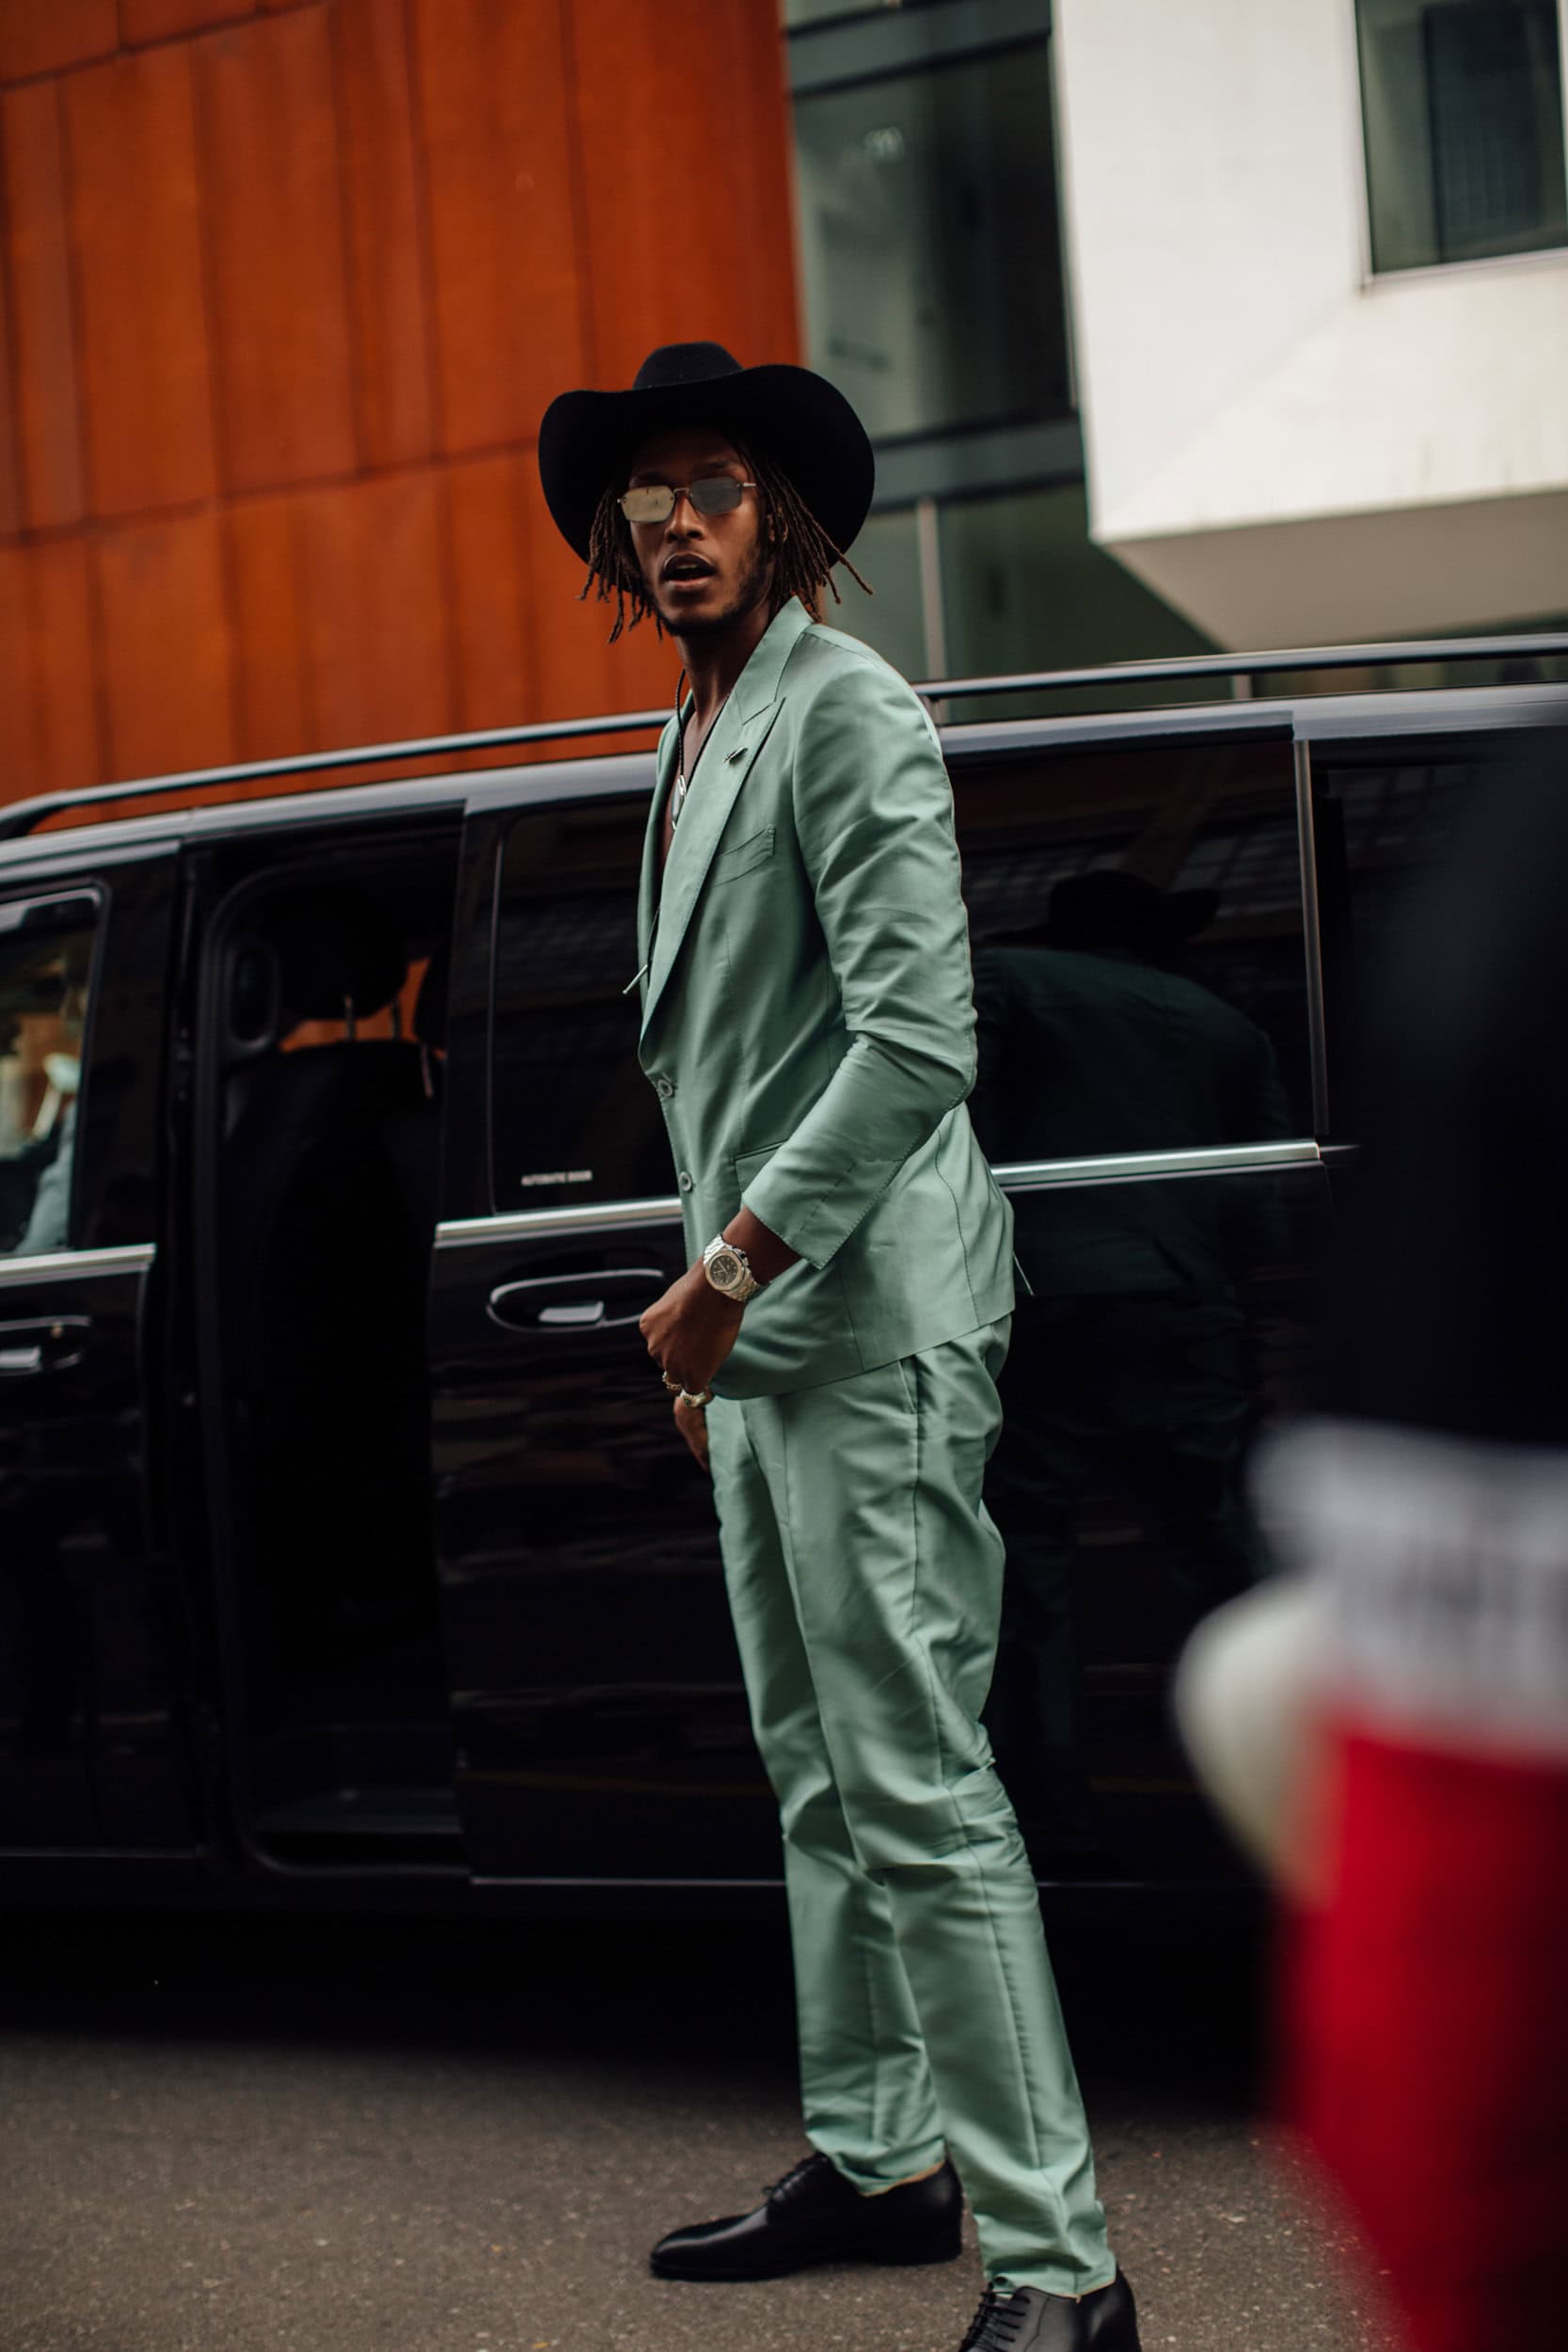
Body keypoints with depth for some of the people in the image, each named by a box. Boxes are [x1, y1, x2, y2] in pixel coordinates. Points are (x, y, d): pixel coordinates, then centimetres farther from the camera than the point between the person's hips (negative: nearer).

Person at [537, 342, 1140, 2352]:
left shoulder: (847, 716, -10)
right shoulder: (695, 740, 18)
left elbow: (914, 1042, -19)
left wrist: (742, 1257, -19)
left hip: (871, 1326, -10)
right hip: (757, 1334, 10)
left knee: (918, 1791, -11)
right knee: (820, 1783, 16)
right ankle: (875, 2161, 27)